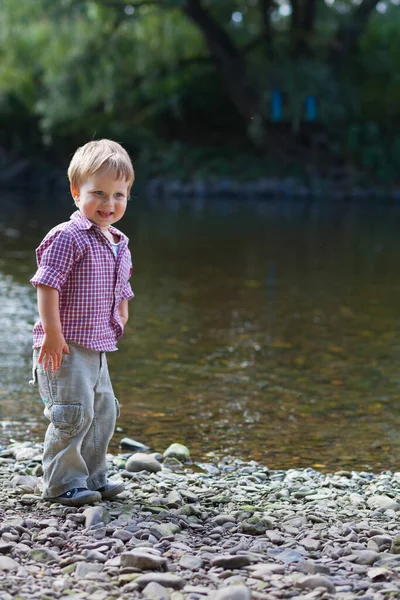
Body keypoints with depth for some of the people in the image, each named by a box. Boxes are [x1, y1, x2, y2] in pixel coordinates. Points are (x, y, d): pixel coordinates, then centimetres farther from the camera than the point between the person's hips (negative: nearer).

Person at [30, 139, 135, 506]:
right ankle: (62, 483, 4)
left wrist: (120, 320, 18)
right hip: (66, 346, -9)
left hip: (97, 347, 9)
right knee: (74, 413, -9)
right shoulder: (68, 237, -15)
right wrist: (52, 332, -23)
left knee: (103, 412, 16)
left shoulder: (119, 245, 12)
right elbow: (48, 285, -20)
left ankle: (93, 477, 30)